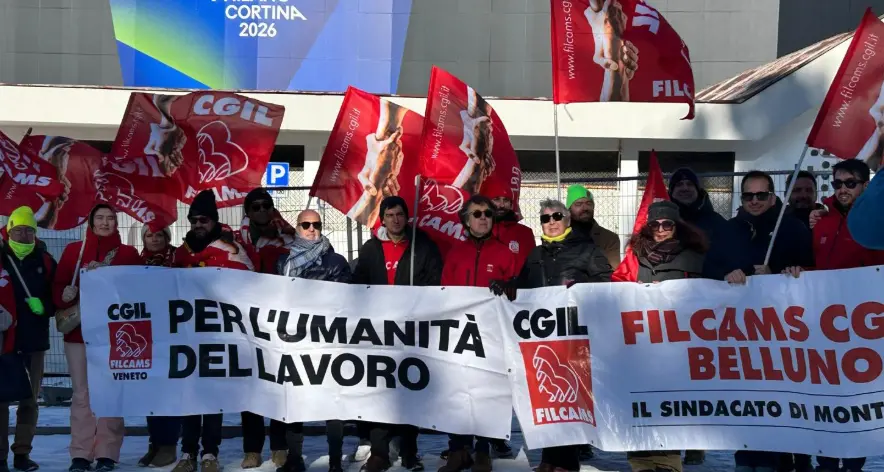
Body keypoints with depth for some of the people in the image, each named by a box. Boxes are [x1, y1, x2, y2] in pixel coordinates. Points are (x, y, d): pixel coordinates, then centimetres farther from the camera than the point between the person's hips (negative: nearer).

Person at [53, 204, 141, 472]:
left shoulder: (129, 254, 8)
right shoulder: (73, 251, 9)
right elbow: (58, 286, 3)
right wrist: (68, 295, -17)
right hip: (79, 331, 1)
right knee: (82, 394, 1)